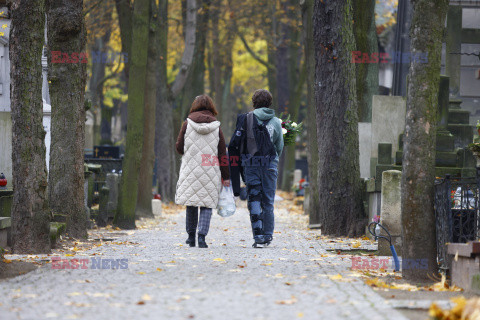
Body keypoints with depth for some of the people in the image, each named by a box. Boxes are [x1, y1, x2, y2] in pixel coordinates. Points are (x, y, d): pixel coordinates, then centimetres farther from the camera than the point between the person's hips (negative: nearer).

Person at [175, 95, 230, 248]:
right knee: (207, 203, 2)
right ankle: (202, 235, -12)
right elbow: (222, 153, 2)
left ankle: (191, 236, 17)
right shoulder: (216, 126, 1)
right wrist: (226, 176, 6)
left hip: (191, 170, 1)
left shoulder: (188, 123, -1)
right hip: (210, 172, -1)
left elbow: (179, 147, 0)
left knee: (191, 203, 13)